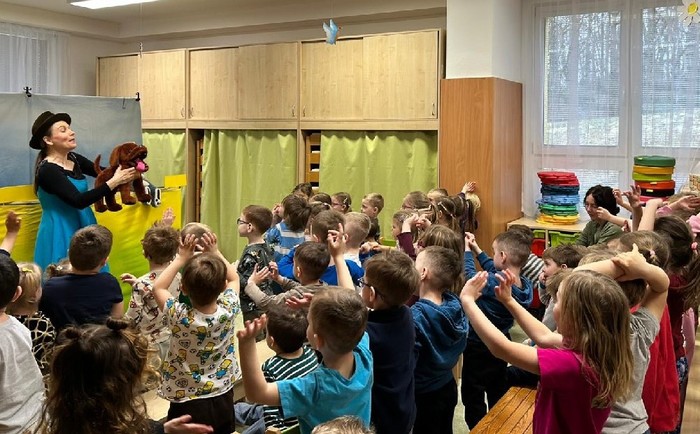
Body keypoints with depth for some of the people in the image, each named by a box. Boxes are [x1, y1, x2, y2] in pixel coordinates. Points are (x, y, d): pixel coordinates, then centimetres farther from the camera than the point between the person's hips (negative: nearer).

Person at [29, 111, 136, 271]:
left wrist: (123, 168, -15)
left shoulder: (74, 159, 6)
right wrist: (115, 181, -26)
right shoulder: (47, 170, -18)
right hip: (60, 234, -8)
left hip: (83, 227, 8)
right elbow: (78, 201, -26)